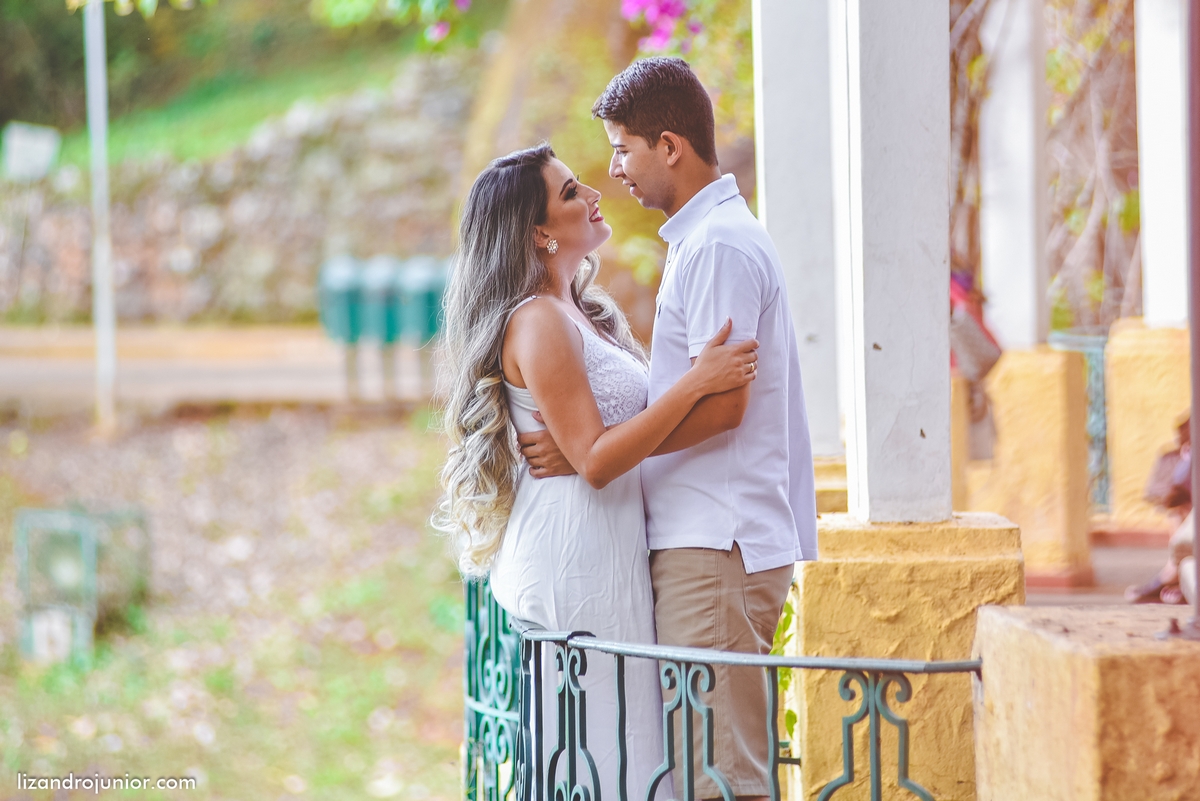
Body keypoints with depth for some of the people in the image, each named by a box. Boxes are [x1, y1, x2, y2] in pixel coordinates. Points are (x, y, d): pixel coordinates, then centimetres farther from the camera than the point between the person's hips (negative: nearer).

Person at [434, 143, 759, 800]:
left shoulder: (575, 312, 15)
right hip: (574, 558, -10)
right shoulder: (537, 321, -15)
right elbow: (594, 459, -20)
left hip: (606, 555, 10)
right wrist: (695, 382, -23)